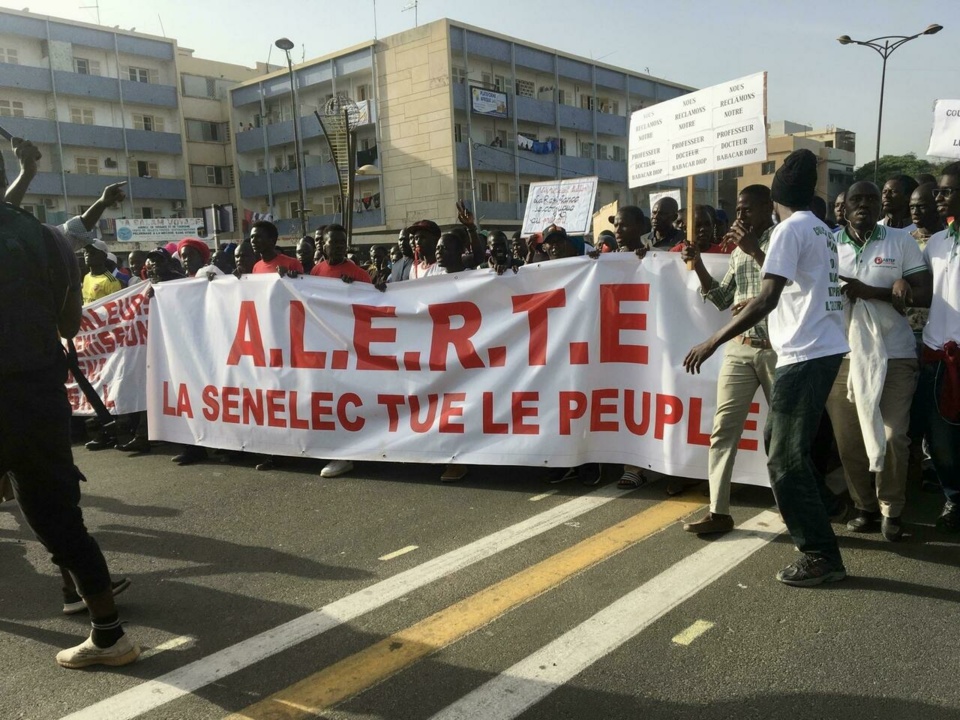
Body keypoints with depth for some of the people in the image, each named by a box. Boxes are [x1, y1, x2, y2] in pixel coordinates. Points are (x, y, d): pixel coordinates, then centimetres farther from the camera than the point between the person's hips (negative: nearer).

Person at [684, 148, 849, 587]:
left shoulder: (790, 229, -13)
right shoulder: (821, 230, 15)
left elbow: (767, 300, -22)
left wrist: (711, 343, -21)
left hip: (805, 355, -10)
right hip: (822, 350, 10)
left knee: (785, 459, -4)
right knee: (779, 441, 21)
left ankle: (821, 556, 2)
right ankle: (815, 517, 35)